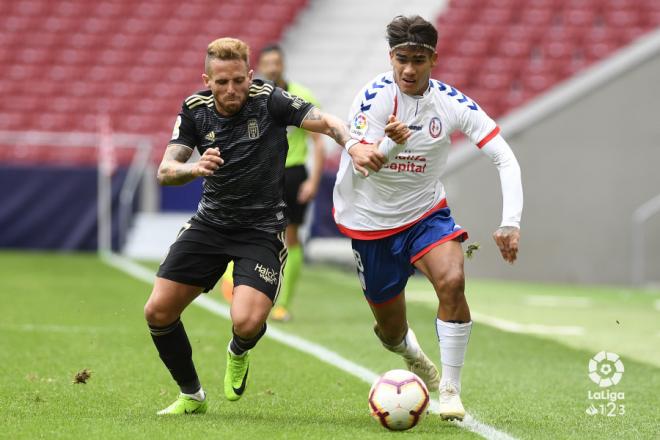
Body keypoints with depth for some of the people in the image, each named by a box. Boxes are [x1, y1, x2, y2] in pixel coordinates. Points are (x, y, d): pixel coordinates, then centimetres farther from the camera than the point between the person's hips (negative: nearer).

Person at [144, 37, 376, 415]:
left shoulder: (269, 100, -14)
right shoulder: (195, 109, -3)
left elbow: (328, 123, -19)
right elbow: (165, 170, -6)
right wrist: (194, 168, -29)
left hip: (262, 229, -4)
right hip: (210, 223, 4)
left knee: (247, 322, -24)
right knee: (158, 312, -5)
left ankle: (239, 353, 16)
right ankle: (191, 395, 19)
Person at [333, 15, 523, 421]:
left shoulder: (452, 103, -14)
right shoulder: (374, 97, -19)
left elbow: (505, 159, -15)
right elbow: (361, 166, -28)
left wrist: (510, 222, -28)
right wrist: (391, 144, -49)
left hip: (426, 213, 1)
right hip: (371, 222, -1)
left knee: (452, 280, -29)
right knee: (391, 332, 8)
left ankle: (450, 391, -16)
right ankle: (414, 356, 48)